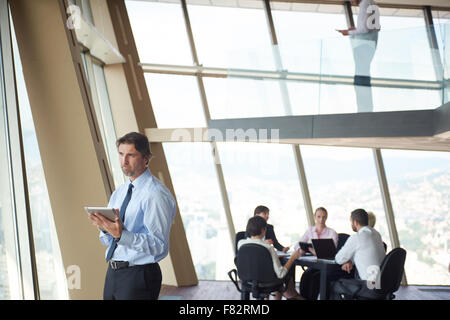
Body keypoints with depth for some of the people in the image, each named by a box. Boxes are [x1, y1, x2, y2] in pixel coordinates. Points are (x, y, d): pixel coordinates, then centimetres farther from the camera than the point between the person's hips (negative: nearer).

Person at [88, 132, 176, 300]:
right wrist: (105, 227, -8)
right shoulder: (118, 193, 12)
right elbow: (108, 241, 13)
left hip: (139, 277, -7)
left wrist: (121, 234, -29)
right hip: (112, 273, 7)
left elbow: (159, 245, -20)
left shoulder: (156, 194, -14)